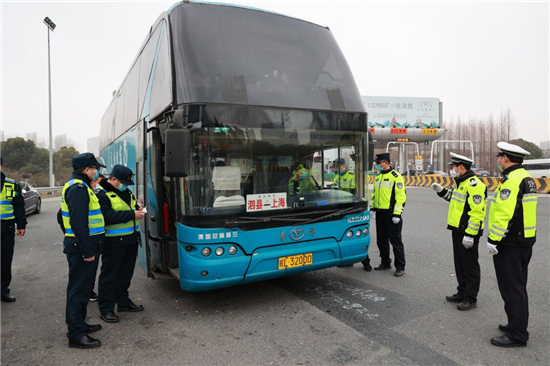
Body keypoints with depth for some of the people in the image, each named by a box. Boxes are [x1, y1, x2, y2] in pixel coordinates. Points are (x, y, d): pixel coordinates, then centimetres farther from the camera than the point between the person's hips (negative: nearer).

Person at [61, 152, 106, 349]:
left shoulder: (79, 186, 16)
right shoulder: (78, 188, -18)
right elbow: (78, 223, -25)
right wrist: (87, 251, -23)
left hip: (82, 246, 11)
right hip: (82, 248, -11)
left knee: (83, 286, 20)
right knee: (79, 289, -3)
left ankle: (79, 323, 34)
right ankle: (76, 335, 7)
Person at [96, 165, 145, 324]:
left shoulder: (126, 192, 13)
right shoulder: (102, 195, -14)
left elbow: (133, 206, 25)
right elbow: (108, 217, -24)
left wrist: (138, 209, 1)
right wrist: (132, 214, -23)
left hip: (131, 240, 8)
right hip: (114, 243, -8)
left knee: (126, 273, 18)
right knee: (109, 276, 2)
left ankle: (123, 301, 33)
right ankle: (106, 309, 13)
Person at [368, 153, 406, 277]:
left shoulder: (396, 177, -11)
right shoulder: (378, 177, 13)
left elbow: (401, 196, -15)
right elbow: (374, 193, 21)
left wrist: (397, 214, -19)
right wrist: (372, 208, 12)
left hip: (391, 213, -8)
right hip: (380, 213, 8)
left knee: (396, 241, -1)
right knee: (381, 240, 14)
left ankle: (400, 267, 8)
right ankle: (385, 263, 28)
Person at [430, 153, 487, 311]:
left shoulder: (474, 185, -19)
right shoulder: (461, 183, 14)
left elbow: (477, 212, -24)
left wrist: (470, 234, -24)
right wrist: (443, 191, 16)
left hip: (467, 233, -10)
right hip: (458, 230, 10)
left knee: (470, 266, 2)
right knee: (459, 264, 18)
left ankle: (471, 298, 12)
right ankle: (462, 293, 30)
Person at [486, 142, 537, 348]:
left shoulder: (511, 180, -20)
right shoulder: (526, 177, 12)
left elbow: (504, 214, -26)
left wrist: (493, 240, -20)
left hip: (509, 244, -10)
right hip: (525, 240, 10)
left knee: (511, 289, -1)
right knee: (518, 286, 19)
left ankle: (517, 335, 8)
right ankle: (518, 325, 32)